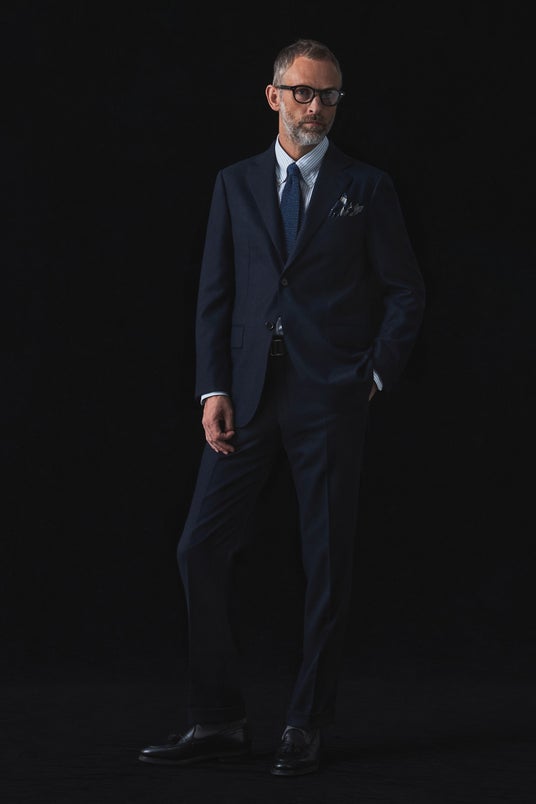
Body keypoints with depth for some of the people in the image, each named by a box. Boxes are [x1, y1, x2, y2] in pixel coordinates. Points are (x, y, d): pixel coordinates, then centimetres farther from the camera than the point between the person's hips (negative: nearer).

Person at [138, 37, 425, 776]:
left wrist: (376, 377, -3)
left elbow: (406, 292, 6)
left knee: (327, 561, 1)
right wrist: (213, 390, -2)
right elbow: (215, 294, 8)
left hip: (330, 394, -2)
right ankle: (217, 721, 6)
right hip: (249, 390, 3)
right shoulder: (237, 184, 12)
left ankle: (307, 727, 10)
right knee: (202, 548, -3)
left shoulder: (367, 188, 5)